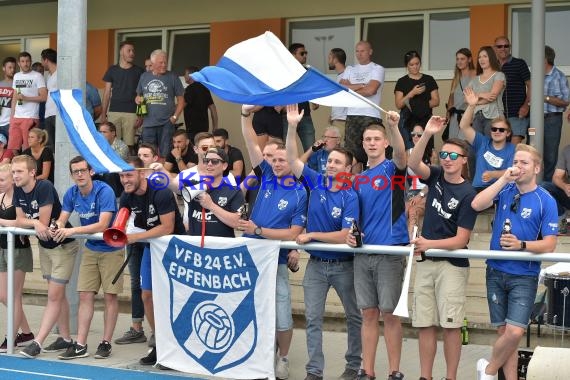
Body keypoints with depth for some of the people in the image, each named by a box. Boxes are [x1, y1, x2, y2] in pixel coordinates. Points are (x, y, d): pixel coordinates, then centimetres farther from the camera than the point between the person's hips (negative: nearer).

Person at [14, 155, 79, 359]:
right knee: (58, 294, 14)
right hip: (44, 246, 8)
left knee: (54, 296, -7)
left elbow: (44, 223, -25)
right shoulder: (18, 191, -3)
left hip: (63, 245, -8)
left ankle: (37, 342, -8)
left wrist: (28, 222, -9)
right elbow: (19, 221, -5)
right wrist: (34, 223, -24)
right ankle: (65, 338, 23)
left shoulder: (44, 187, -25)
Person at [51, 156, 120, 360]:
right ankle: (80, 345, 4)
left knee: (110, 296, -1)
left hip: (111, 249, -5)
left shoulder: (104, 191, -21)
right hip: (90, 249, 6)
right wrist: (57, 227, -24)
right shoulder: (71, 193, -1)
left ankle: (106, 343, 9)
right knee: (85, 295, 2)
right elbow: (62, 219, 1)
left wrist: (72, 230, -34)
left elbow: (102, 225, -28)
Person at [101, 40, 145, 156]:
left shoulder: (139, 71, 8)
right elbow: (107, 93, 13)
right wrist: (103, 114, 6)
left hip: (131, 113, -1)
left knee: (129, 145, -5)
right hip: (114, 112, 1)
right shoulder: (112, 70, 11)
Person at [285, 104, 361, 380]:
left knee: (355, 316, 11)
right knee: (312, 318, 2)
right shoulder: (316, 182, -2)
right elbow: (293, 160, -9)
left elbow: (345, 236, -20)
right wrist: (292, 127, -20)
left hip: (343, 265, -3)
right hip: (316, 263, 3)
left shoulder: (350, 197, -14)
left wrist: (312, 236, -16)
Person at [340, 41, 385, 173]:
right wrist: (362, 85, -5)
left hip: (371, 117, -4)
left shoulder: (377, 69, 4)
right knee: (352, 152, 0)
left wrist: (351, 90, 3)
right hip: (352, 116, 4)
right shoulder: (350, 69, 19)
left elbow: (371, 90, -11)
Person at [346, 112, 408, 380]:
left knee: (390, 314, 0)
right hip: (362, 253, 5)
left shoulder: (392, 169, -1)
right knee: (368, 313, 9)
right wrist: (350, 233, -1)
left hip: (390, 252, -5)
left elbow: (401, 154, -25)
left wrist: (393, 126, -40)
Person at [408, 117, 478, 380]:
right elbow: (413, 164, -16)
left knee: (450, 325, -2)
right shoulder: (436, 177, 5)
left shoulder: (468, 194, -9)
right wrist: (427, 134, -27)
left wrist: (429, 244, -19)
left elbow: (461, 240, -11)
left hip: (452, 265, -4)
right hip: (426, 262, 5)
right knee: (425, 324, 6)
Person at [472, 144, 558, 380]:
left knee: (514, 332, -12)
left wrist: (521, 245, -23)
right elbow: (477, 205, -14)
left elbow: (549, 245, -7)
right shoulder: (504, 190, 4)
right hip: (496, 272, 3)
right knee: (503, 331, 6)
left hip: (524, 276, -3)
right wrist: (504, 179, -15)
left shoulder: (546, 201, -5)